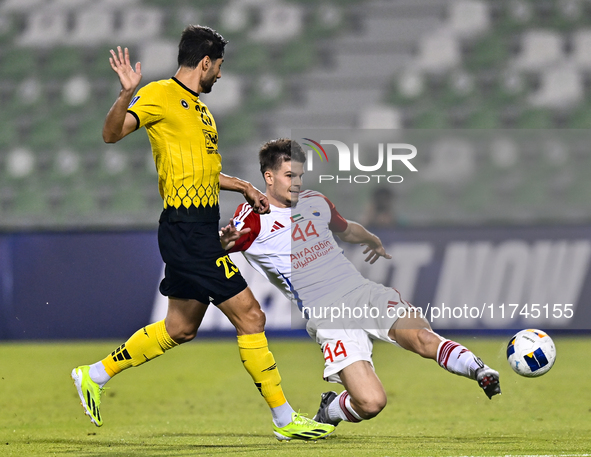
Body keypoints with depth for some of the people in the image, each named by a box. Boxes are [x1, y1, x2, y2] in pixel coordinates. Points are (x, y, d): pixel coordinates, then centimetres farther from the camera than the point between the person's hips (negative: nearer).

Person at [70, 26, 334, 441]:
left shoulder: (199, 108, 19)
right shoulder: (161, 95, -9)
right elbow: (112, 133, -21)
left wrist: (243, 187, 29)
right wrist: (127, 95, -38)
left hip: (201, 232, 10)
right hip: (187, 231, -10)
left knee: (180, 328, 14)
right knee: (250, 316, -8)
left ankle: (95, 375, 25)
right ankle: (285, 419, -2)